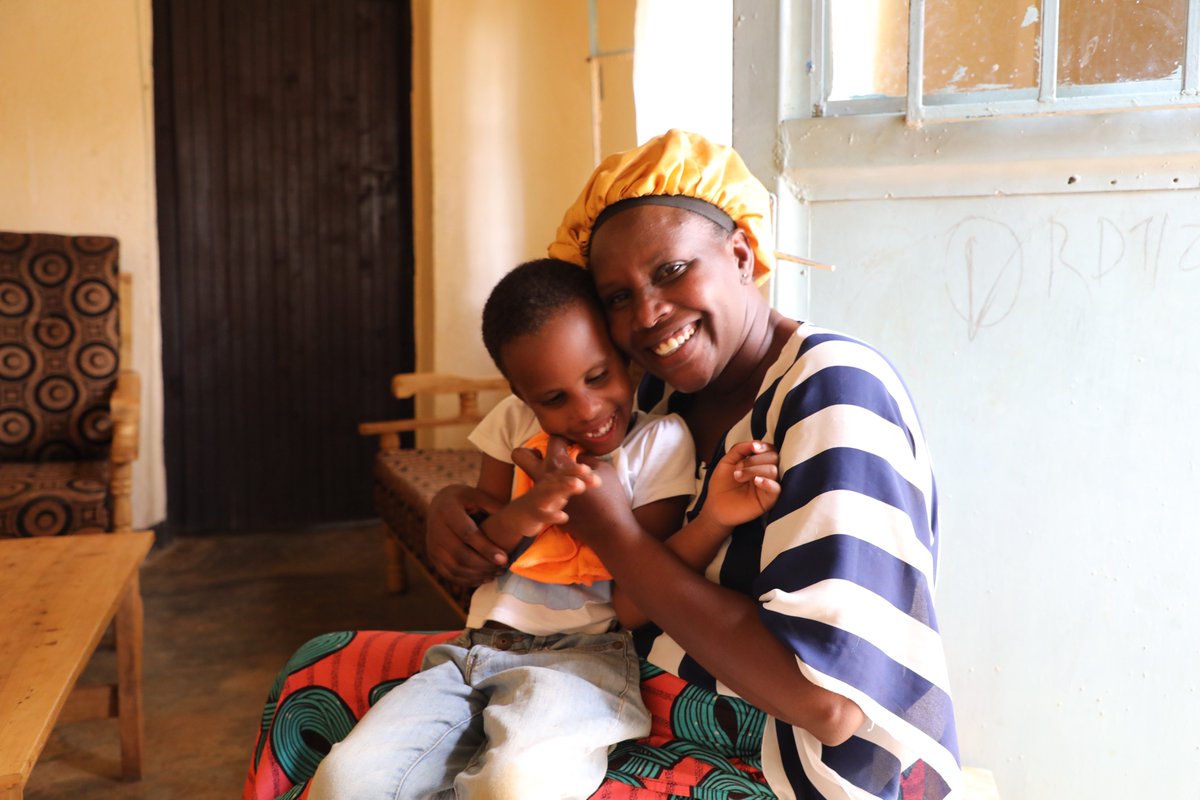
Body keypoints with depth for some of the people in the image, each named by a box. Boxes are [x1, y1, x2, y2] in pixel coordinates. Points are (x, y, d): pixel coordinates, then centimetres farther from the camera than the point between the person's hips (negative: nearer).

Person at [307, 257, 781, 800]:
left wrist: (717, 518, -24)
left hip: (583, 655, -3)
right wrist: (520, 516, -14)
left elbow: (632, 608, -9)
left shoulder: (660, 440, -4)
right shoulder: (513, 424, 7)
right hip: (479, 649, 3)